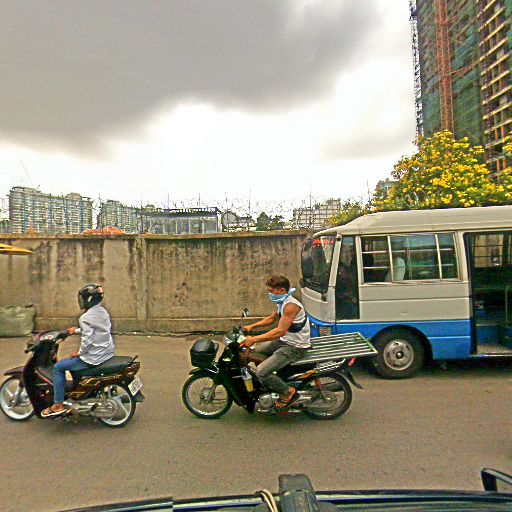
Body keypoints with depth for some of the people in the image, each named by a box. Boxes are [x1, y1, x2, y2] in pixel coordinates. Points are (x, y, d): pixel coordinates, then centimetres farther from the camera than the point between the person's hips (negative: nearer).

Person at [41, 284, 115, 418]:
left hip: (94, 358, -9)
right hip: (107, 353, 9)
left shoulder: (86, 317, -19)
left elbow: (87, 339, -23)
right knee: (73, 362, 32)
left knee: (58, 367, 3)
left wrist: (80, 352, -8)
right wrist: (76, 330, 22)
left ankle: (58, 404, 7)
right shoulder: (103, 312, 7)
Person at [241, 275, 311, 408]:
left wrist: (254, 339, -32)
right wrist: (252, 326, 13)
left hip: (294, 348, -10)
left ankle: (288, 392, -1)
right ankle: (271, 382, 31)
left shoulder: (291, 305, -25)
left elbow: (280, 331, -33)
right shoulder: (282, 302, 6)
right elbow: (272, 318, 23)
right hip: (284, 341, 10)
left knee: (261, 372, -20)